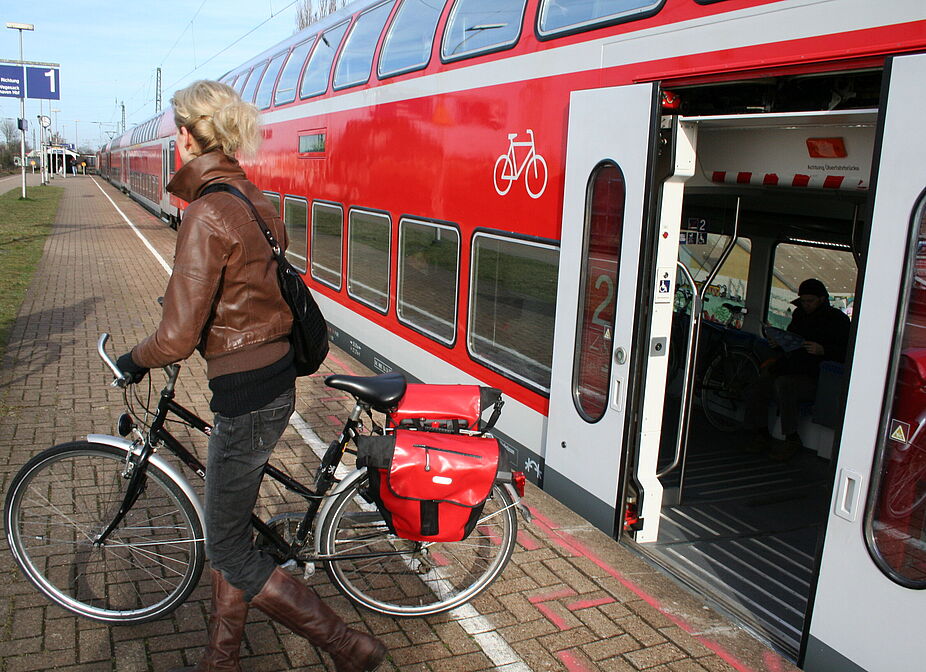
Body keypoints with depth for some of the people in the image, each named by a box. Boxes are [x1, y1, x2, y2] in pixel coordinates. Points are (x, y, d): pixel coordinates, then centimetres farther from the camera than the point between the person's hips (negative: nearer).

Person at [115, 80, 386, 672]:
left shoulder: (207, 214, -21)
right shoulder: (257, 202, 7)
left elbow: (178, 338, -21)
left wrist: (135, 361, -1)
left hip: (247, 399, -9)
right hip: (277, 381, 9)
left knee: (231, 551, 8)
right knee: (232, 531, 22)